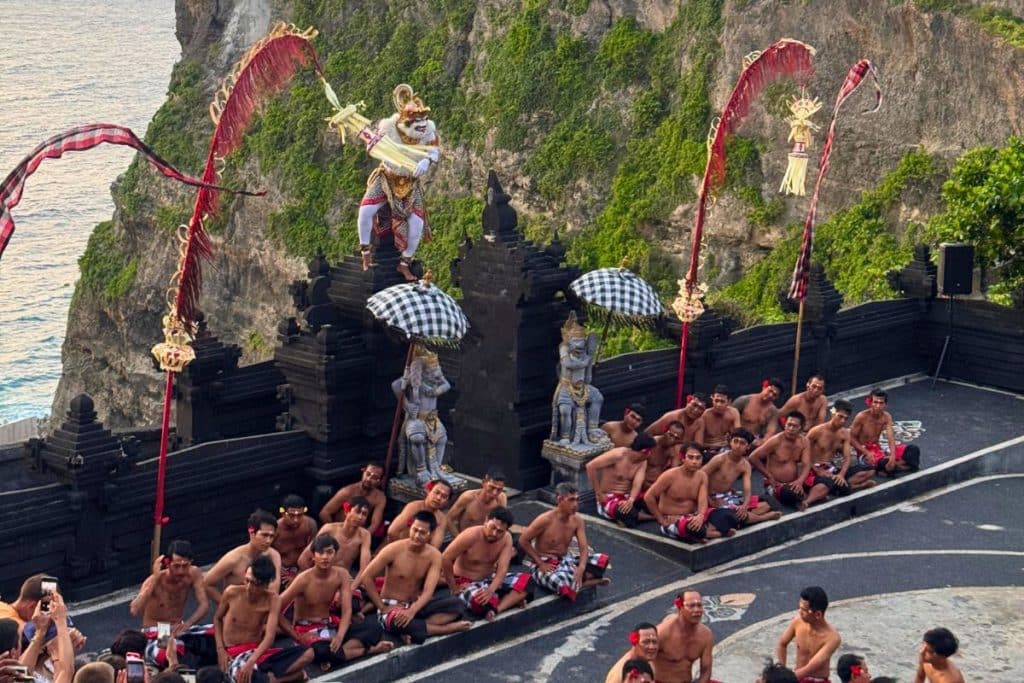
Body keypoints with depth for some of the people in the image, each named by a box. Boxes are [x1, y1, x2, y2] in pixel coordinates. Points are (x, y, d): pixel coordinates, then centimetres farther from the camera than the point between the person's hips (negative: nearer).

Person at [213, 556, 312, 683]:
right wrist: (220, 650, -4)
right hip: (232, 655, -2)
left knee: (308, 653, -18)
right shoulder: (231, 592, -9)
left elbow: (270, 636, -17)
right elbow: (217, 619, 9)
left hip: (257, 653, 2)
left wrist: (251, 662, -32)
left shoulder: (272, 600, -8)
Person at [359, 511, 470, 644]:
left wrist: (412, 611, -33)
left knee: (456, 604, -19)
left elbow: (428, 591, -15)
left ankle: (413, 629, -29)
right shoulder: (394, 550, -15)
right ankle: (447, 627, -22)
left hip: (416, 605, 4)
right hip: (391, 607, -4)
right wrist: (382, 608, -13)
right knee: (397, 622, -42)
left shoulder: (434, 556, -6)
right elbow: (366, 577, -13)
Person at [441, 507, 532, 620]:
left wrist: (490, 590, -35)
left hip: (490, 579, 6)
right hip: (465, 582, -6)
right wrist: (454, 588, -18)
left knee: (526, 581, -15)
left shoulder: (506, 538, -10)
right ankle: (511, 600, -15)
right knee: (479, 601, -40)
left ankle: (496, 609, -28)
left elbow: (502, 568, -17)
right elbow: (445, 559, -24)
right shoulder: (471, 535, -24)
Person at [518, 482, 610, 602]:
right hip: (546, 565, -6)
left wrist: (581, 569, -27)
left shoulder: (577, 520, -5)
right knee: (567, 587, -37)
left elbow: (584, 548, -7)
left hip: (566, 561, 6)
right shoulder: (545, 520, -21)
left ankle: (576, 582, -15)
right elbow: (523, 541, -15)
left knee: (602, 560, -11)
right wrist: (540, 563, -17)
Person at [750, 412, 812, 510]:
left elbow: (806, 465, -6)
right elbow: (753, 458, -13)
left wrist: (799, 481, -27)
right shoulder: (775, 441, -14)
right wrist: (770, 477, -9)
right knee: (791, 494, -35)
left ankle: (805, 501, -21)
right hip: (775, 484, -5)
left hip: (794, 484, 5)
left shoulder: (804, 441, 0)